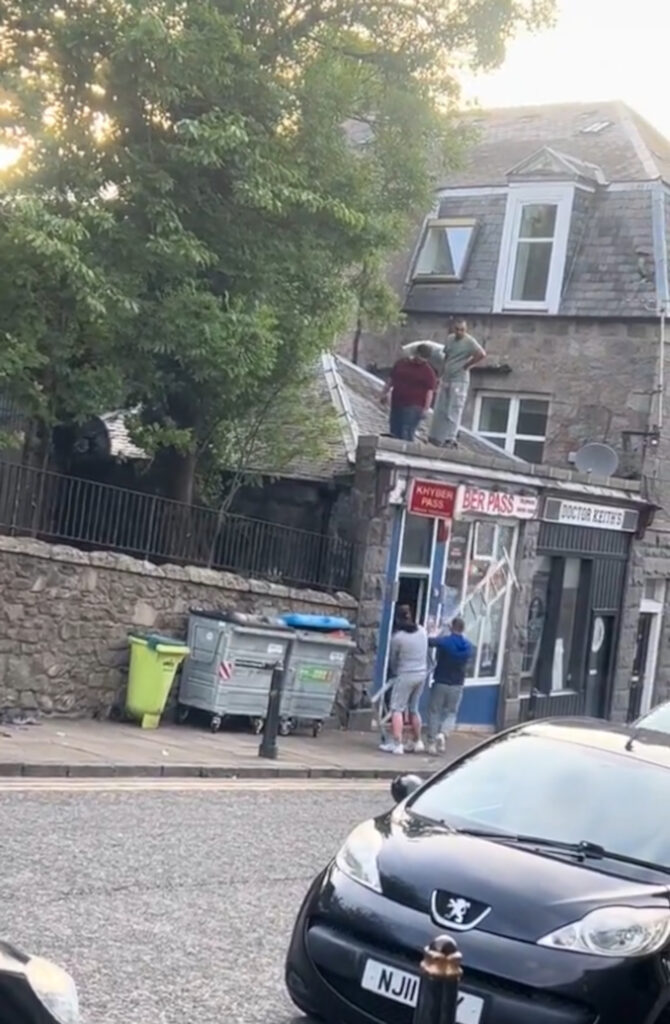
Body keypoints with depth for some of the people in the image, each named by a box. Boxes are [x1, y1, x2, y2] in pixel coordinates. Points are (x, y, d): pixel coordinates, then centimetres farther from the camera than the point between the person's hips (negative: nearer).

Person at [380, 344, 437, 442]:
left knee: (406, 434, -15)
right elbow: (391, 379, 20)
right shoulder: (401, 363, 11)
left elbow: (430, 391, -8)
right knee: (395, 432, 9)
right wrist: (385, 393, 18)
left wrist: (426, 408, -15)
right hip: (396, 404, 6)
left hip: (413, 407, -6)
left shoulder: (428, 372, -4)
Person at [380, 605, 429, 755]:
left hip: (405, 675, -6)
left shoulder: (397, 637, -14)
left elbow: (393, 659, 0)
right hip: (422, 674, 6)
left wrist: (394, 672, 17)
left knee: (397, 709, -2)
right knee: (413, 709, 19)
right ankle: (417, 742, 26)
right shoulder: (422, 631, 1)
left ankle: (396, 744, -10)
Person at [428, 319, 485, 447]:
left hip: (459, 380, -7)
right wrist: (443, 369, 13)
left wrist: (467, 365, -14)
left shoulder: (469, 341, -10)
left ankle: (451, 438, -9)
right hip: (446, 379, 7)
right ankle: (437, 437, 15)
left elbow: (481, 354, -23)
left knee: (453, 410, -10)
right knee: (440, 409, 9)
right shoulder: (450, 339, 12)